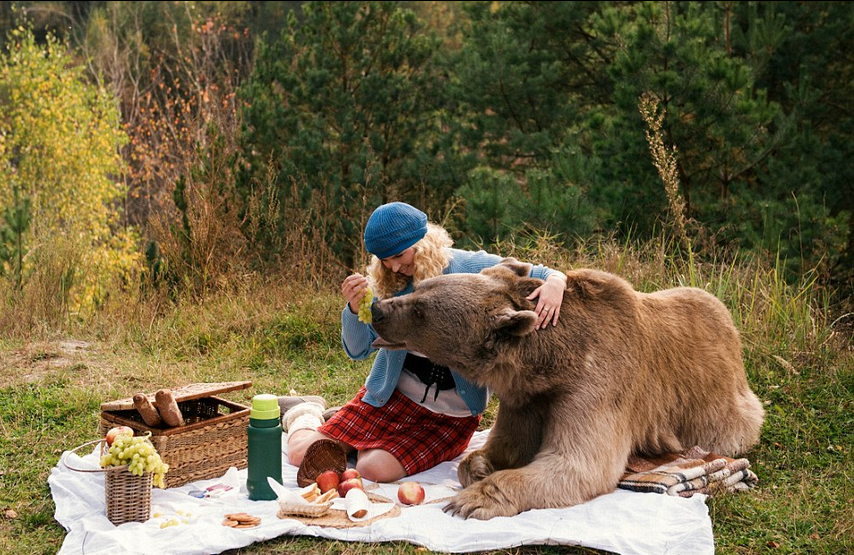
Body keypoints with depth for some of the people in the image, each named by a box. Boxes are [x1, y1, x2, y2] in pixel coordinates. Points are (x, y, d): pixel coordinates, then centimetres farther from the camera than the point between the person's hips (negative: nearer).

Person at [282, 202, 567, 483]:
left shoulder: (471, 267, -12)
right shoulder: (387, 284, -5)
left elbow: (538, 274, -4)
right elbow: (358, 349, -3)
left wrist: (555, 281, -28)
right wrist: (354, 308, -24)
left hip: (452, 413, -2)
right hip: (391, 395, 3)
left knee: (375, 469, -25)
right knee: (303, 455, -6)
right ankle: (306, 417, 32)